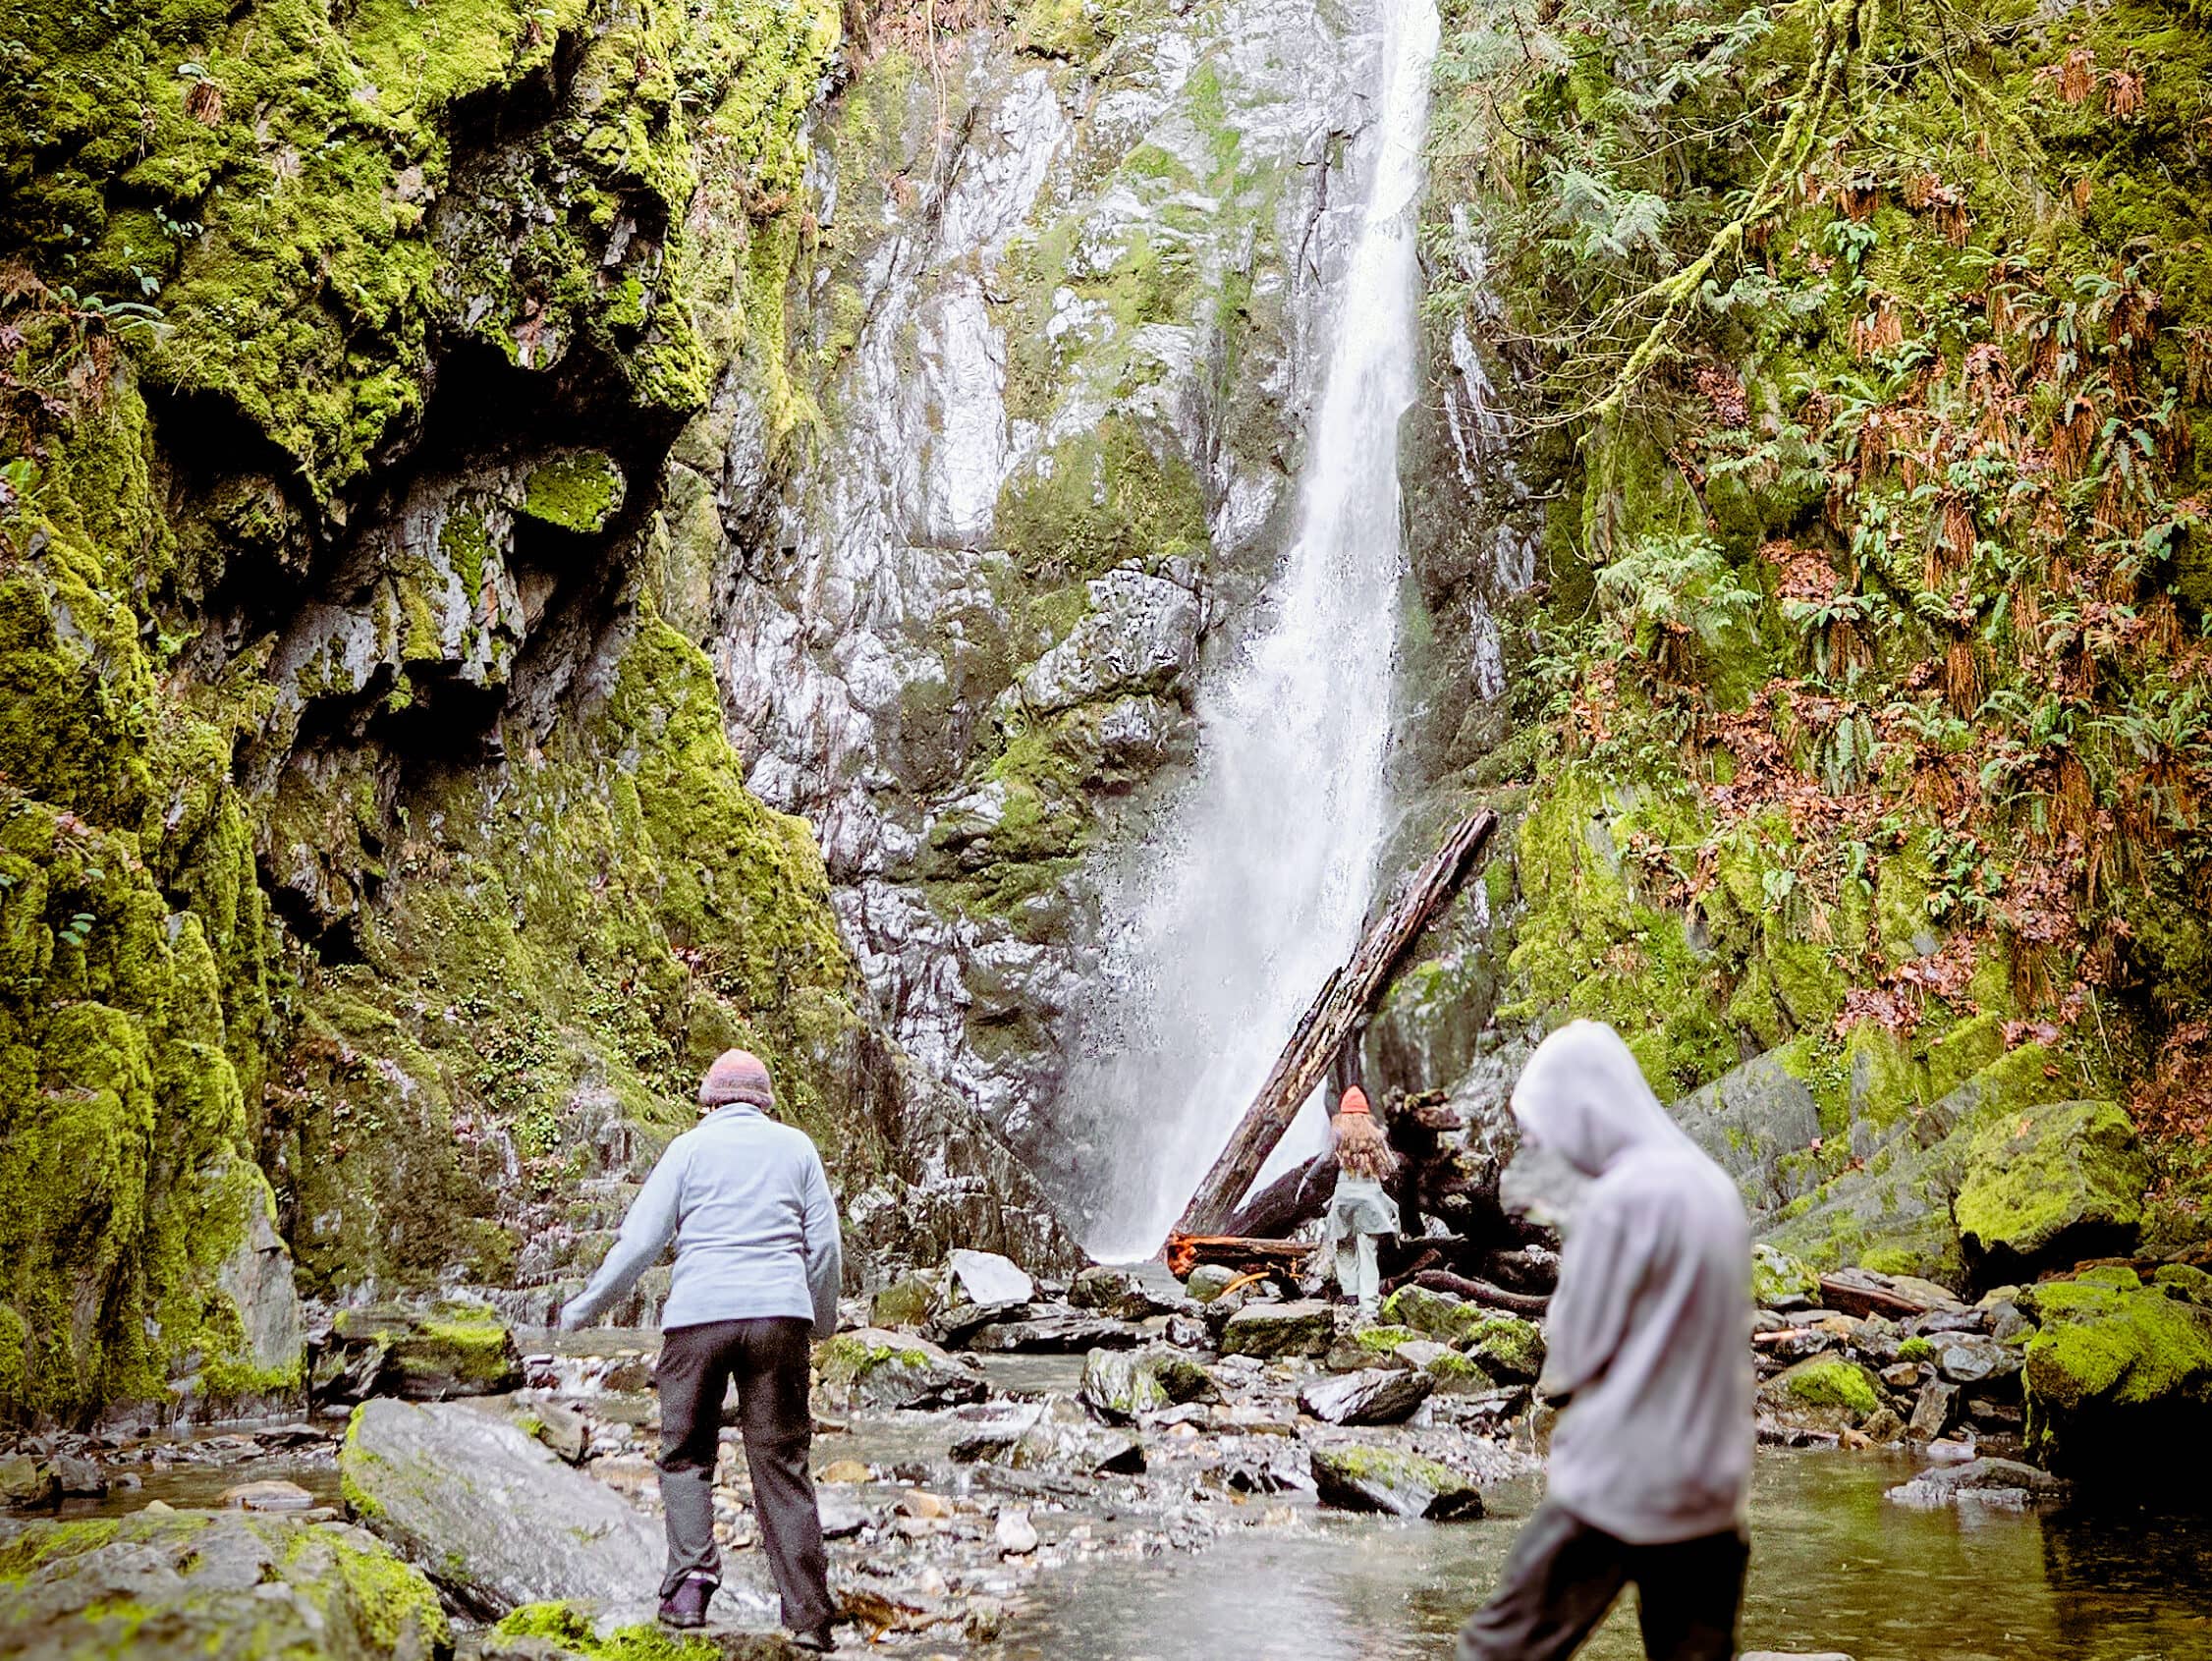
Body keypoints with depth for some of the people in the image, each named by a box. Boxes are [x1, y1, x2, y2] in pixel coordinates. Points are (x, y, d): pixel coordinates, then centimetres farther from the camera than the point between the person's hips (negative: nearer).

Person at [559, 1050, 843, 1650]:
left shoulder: (691, 1146, 9)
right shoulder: (795, 1146, 14)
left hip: (698, 1315, -1)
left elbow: (640, 1240, 4)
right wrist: (822, 1322, 26)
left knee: (684, 1456, 11)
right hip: (778, 1315, 1)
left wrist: (584, 1307, 15)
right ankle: (808, 1617, 2)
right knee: (781, 1465, 5)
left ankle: (690, 1581, -8)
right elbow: (825, 1245, 12)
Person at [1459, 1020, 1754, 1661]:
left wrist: (1557, 1377, 9)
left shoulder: (1619, 1198, -17)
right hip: (1711, 1484, 8)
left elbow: (1575, 1351, -12)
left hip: (1620, 1483, -8)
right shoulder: (1714, 1184, 8)